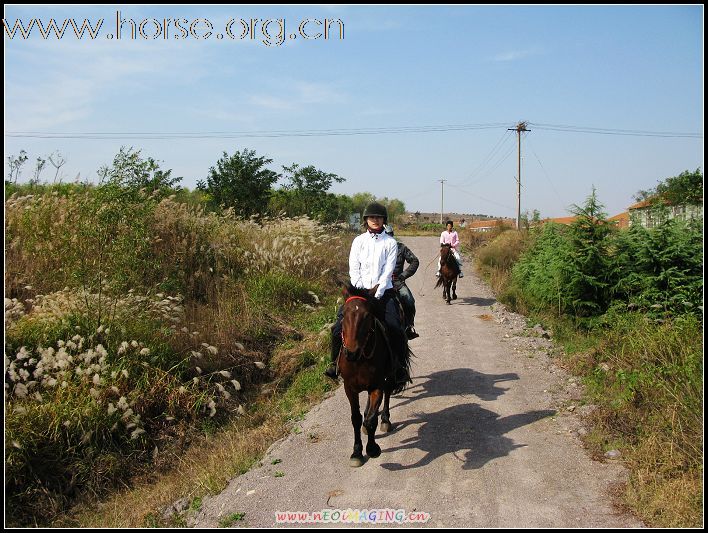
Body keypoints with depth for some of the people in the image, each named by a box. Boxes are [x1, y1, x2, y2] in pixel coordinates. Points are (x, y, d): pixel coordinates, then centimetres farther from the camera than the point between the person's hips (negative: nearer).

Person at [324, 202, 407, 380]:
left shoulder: (390, 242, 2)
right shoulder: (359, 241, 8)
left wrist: (376, 294, -16)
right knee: (339, 327, -10)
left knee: (395, 329, -17)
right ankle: (336, 363, 9)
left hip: (383, 291, -2)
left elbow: (388, 271, -5)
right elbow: (353, 269, 2)